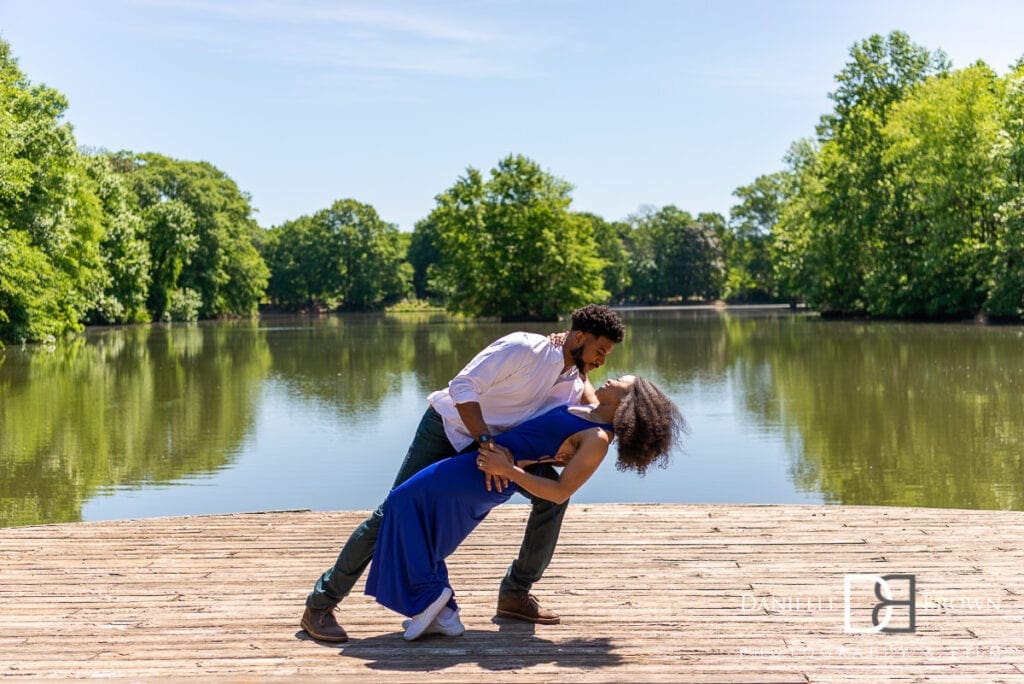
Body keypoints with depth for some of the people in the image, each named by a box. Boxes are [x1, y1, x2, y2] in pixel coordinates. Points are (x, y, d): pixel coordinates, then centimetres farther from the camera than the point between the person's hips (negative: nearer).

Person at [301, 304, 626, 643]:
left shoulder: (571, 380, -3)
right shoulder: (522, 348, -26)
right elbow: (463, 387, -31)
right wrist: (486, 445, -39)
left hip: (496, 440, 7)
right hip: (447, 428, -7)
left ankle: (515, 593, 7)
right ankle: (320, 604, 0)